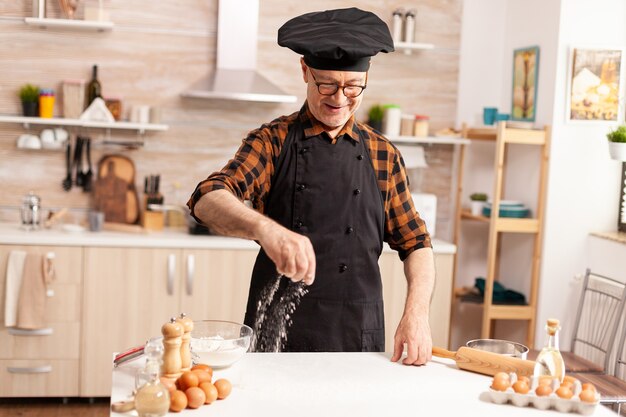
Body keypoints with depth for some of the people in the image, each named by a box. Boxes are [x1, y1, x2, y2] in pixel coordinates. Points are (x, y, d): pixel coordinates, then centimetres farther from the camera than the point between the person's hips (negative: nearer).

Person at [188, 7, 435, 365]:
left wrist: (417, 313, -10)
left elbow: (416, 243, 8)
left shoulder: (383, 156, 5)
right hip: (276, 332, -1)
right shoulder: (273, 141, -2)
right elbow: (208, 201, -17)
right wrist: (266, 229, -37)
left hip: (358, 336, 2)